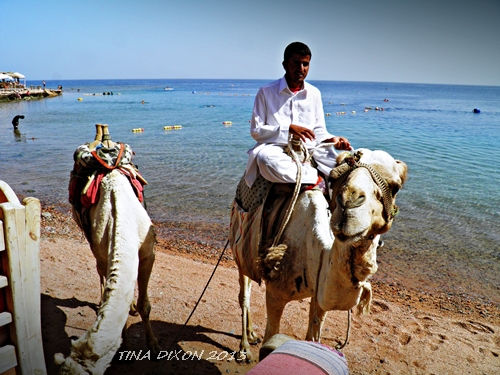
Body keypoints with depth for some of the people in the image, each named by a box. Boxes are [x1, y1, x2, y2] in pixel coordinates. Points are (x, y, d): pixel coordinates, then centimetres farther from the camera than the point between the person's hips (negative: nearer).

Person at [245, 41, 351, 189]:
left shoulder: (314, 93, 11)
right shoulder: (266, 92, -1)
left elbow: (319, 130, 16)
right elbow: (256, 130, -5)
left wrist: (332, 139, -7)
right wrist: (288, 129, -18)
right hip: (277, 149, -3)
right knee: (266, 158, -39)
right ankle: (315, 178, -26)